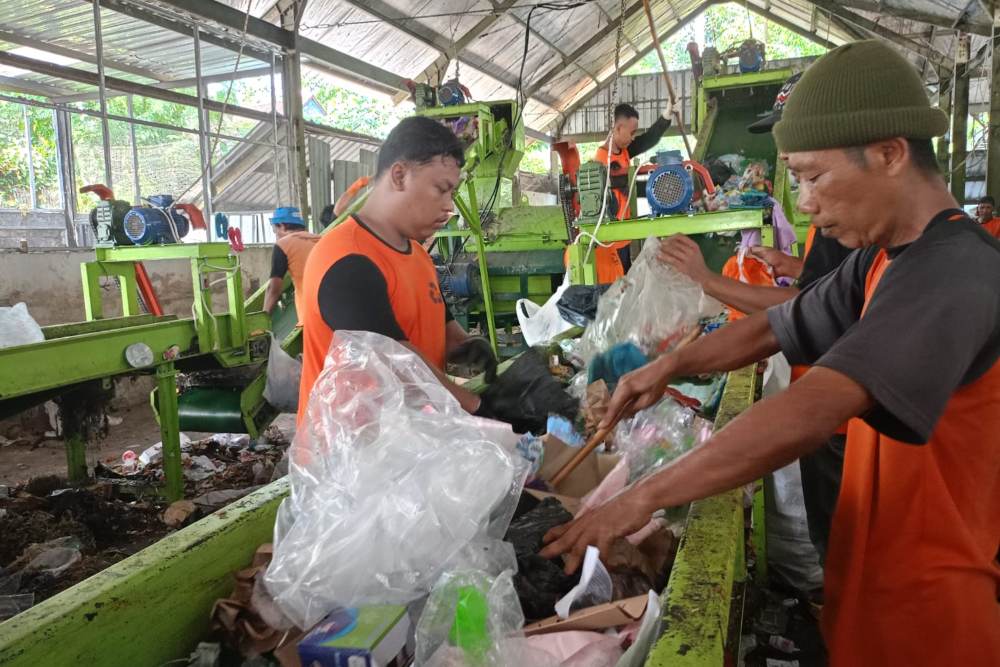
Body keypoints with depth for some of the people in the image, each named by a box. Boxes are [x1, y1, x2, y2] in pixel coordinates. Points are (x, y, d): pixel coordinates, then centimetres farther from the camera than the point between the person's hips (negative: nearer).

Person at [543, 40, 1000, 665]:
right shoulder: (880, 260, 3)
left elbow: (804, 415, -37)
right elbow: (772, 328, 11)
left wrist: (641, 499, -32)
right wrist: (670, 365, -5)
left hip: (927, 599, -7)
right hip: (875, 569, 7)